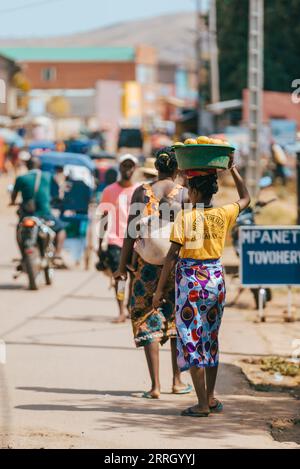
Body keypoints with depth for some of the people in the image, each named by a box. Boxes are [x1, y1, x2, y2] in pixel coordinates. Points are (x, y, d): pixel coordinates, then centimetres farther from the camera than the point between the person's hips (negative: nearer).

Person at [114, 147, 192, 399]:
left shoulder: (142, 192, -2)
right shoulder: (184, 194, -4)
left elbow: (131, 232, -3)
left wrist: (123, 267, 3)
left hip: (147, 262, 0)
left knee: (148, 321, 5)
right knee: (177, 319, 17)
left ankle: (155, 385, -4)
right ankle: (177, 380, 22)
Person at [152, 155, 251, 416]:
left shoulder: (185, 217, -13)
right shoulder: (224, 215, -1)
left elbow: (173, 255, -14)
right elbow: (245, 199, 21)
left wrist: (161, 288, -8)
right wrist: (233, 169, 25)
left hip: (190, 280, -5)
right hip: (216, 278, 5)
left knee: (192, 340, 1)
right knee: (211, 338, 18)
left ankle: (203, 404, -1)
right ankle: (211, 398, 23)